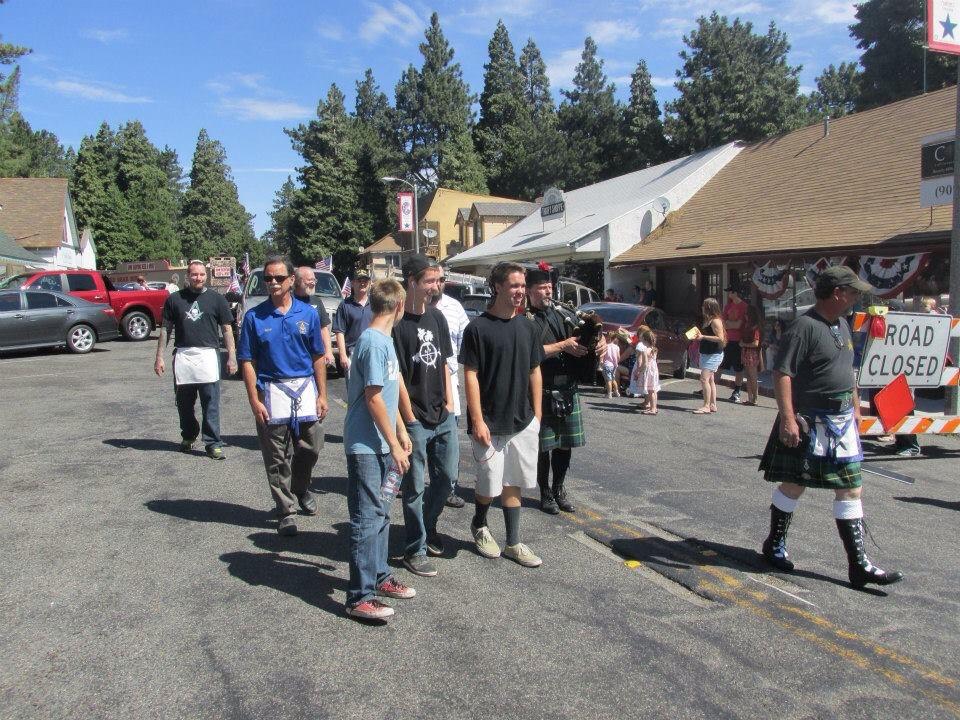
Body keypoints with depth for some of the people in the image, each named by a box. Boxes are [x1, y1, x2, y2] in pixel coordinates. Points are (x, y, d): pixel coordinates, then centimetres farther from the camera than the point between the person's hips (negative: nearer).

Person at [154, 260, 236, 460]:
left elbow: (227, 329, 4)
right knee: (184, 403, 12)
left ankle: (213, 443, 2)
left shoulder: (216, 299, 5)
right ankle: (188, 436, 30)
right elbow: (165, 329, 12)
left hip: (208, 355, -2)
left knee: (211, 404, -3)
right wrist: (159, 357, 6)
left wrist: (232, 356, -4)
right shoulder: (175, 299, 9)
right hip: (182, 356, 2)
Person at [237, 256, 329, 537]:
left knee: (311, 448, 10)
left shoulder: (308, 313, 3)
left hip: (306, 387, 2)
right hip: (272, 390, -2)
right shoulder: (254, 317, -1)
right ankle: (286, 510, 18)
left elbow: (318, 357, 6)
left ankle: (301, 488, 39)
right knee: (277, 457, 4)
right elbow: (248, 362, -2)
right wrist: (254, 401, -8)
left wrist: (322, 395, 1)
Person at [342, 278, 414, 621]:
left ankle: (379, 577, 31)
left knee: (380, 514, 18)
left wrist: (400, 433, 18)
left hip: (381, 446, 9)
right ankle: (360, 597, 5)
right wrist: (395, 445, -16)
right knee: (367, 519, -3)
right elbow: (373, 399, -20)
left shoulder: (383, 340, 11)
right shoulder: (373, 342, -19)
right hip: (366, 447, -9)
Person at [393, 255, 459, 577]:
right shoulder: (397, 323, -12)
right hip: (416, 420, -6)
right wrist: (410, 418, -13)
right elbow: (397, 376, -13)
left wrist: (449, 403, 8)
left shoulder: (437, 317, 9)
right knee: (414, 486, 4)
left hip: (443, 416, 7)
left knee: (447, 477, 14)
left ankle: (427, 526, 37)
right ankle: (415, 549, 18)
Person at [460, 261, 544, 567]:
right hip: (490, 424, -4)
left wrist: (537, 415, 9)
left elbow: (534, 372, 11)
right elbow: (470, 375, -11)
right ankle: (479, 525, 34)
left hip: (523, 423, 5)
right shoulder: (478, 327, -10)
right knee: (489, 485, 5)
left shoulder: (527, 326, 6)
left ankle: (513, 543, 22)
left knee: (513, 483, 12)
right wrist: (477, 420, -15)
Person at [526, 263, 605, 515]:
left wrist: (599, 342, -6)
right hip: (542, 392, -6)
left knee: (565, 444, 13)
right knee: (543, 446, 5)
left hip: (568, 390, 6)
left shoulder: (562, 314, 12)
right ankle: (545, 493, 21)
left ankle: (559, 490, 29)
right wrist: (563, 346, -18)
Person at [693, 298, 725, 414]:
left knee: (704, 379, -15)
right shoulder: (708, 320, 14)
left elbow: (720, 338, -24)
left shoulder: (715, 321, -16)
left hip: (713, 355, -10)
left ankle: (706, 406, -13)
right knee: (710, 380, 13)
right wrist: (699, 335, 8)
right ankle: (713, 405, 19)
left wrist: (703, 336, -24)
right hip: (706, 354, 11)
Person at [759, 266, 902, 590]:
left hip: (842, 422, 9)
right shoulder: (805, 326, -16)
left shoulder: (842, 325, 12)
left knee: (851, 490, 7)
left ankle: (859, 565, 13)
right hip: (809, 424, -8)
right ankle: (775, 545, 26)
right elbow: (782, 373, -22)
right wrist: (787, 418, -27)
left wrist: (855, 407, 23)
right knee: (793, 485, 6)